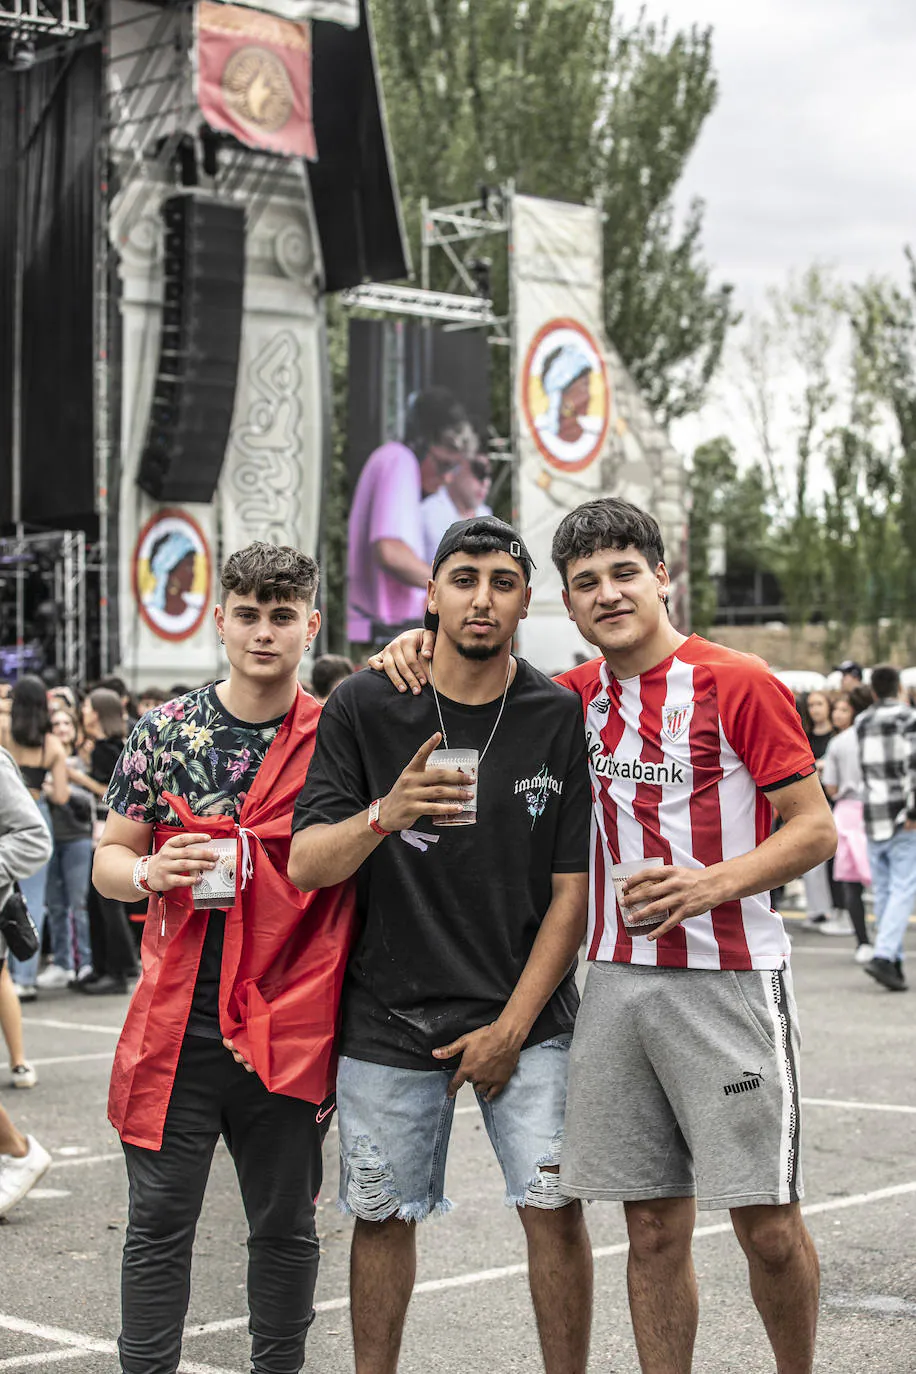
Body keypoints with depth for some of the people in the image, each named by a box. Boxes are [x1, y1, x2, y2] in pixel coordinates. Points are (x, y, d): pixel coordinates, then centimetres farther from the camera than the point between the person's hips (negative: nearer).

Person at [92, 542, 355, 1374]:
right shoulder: (165, 732, 5)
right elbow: (108, 860, 8)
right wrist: (151, 871, -10)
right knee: (159, 1220, 4)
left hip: (288, 1021, 0)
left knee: (286, 1224, 11)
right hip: (175, 1021, 1)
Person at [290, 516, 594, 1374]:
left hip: (525, 1019, 0)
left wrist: (511, 1027, -6)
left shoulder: (560, 717, -2)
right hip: (389, 1016, 0)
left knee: (554, 1206, -4)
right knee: (383, 1214, 7)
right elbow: (305, 866, -9)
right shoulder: (363, 708, -3)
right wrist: (384, 815, -29)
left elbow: (573, 891, -1)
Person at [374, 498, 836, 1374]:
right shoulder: (576, 699, 9)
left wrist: (713, 882, -19)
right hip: (618, 981, 4)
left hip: (728, 977, -4)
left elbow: (815, 829, -4)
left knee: (767, 1224, -1)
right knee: (653, 1227, 7)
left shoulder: (739, 684, -4)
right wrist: (417, 649, 3)